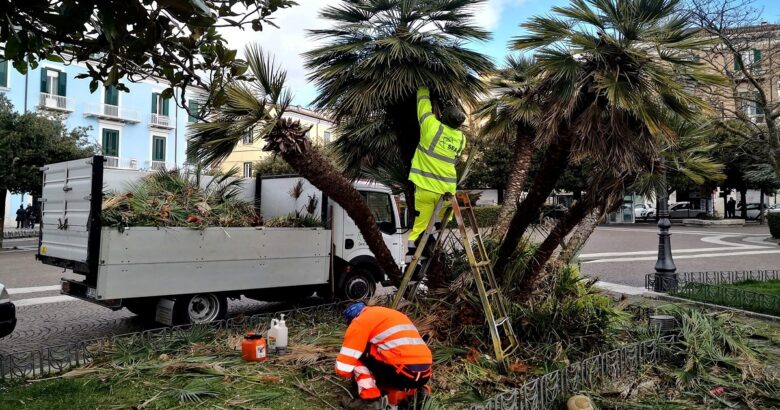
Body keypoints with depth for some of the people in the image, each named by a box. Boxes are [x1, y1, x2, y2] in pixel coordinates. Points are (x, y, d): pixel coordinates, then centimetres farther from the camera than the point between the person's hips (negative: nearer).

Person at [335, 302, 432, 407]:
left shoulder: (360, 321, 4)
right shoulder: (391, 314, 28)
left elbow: (343, 368, 2)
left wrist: (354, 374, 24)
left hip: (403, 372, -8)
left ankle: (370, 398, 0)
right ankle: (415, 391, 16)